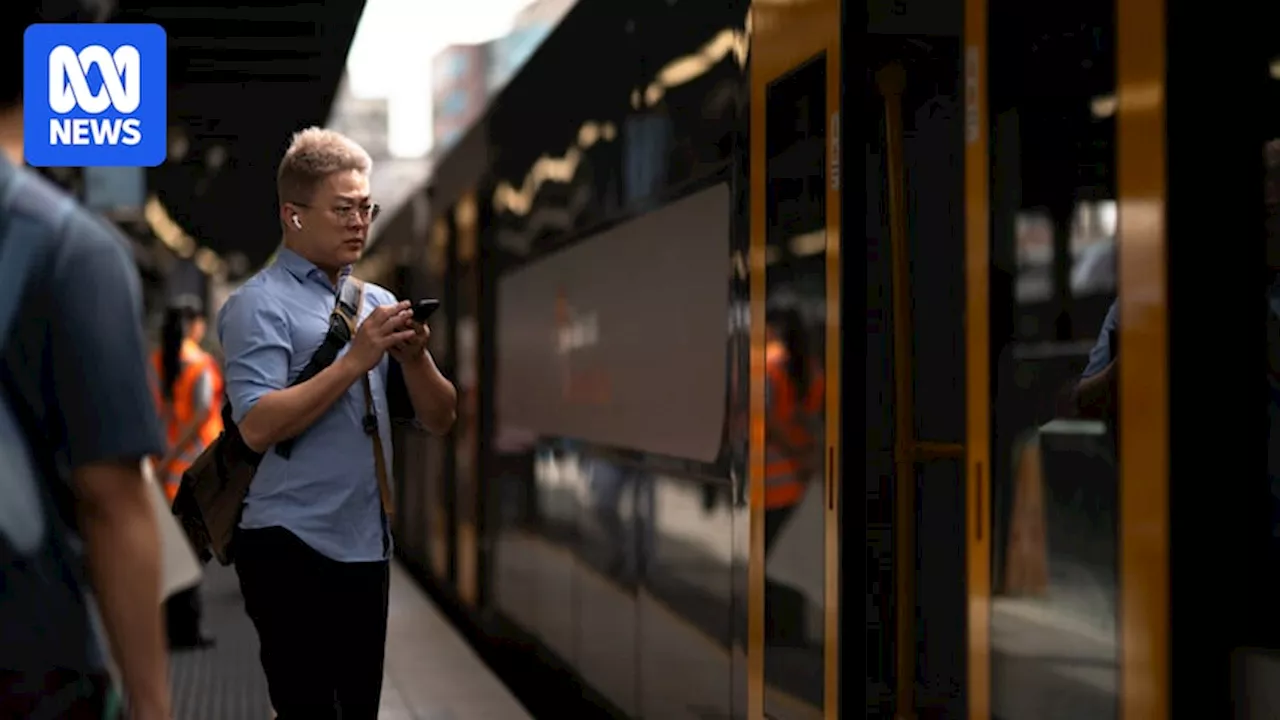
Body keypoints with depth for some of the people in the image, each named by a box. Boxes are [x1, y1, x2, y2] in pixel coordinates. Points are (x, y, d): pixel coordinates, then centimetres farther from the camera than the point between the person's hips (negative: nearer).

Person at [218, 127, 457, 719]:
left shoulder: (378, 302, 13)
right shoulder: (259, 305, -7)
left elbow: (440, 419, 10)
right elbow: (257, 427, -20)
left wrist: (413, 356, -9)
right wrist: (356, 360, -20)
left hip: (368, 546, 7)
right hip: (294, 548, -7)